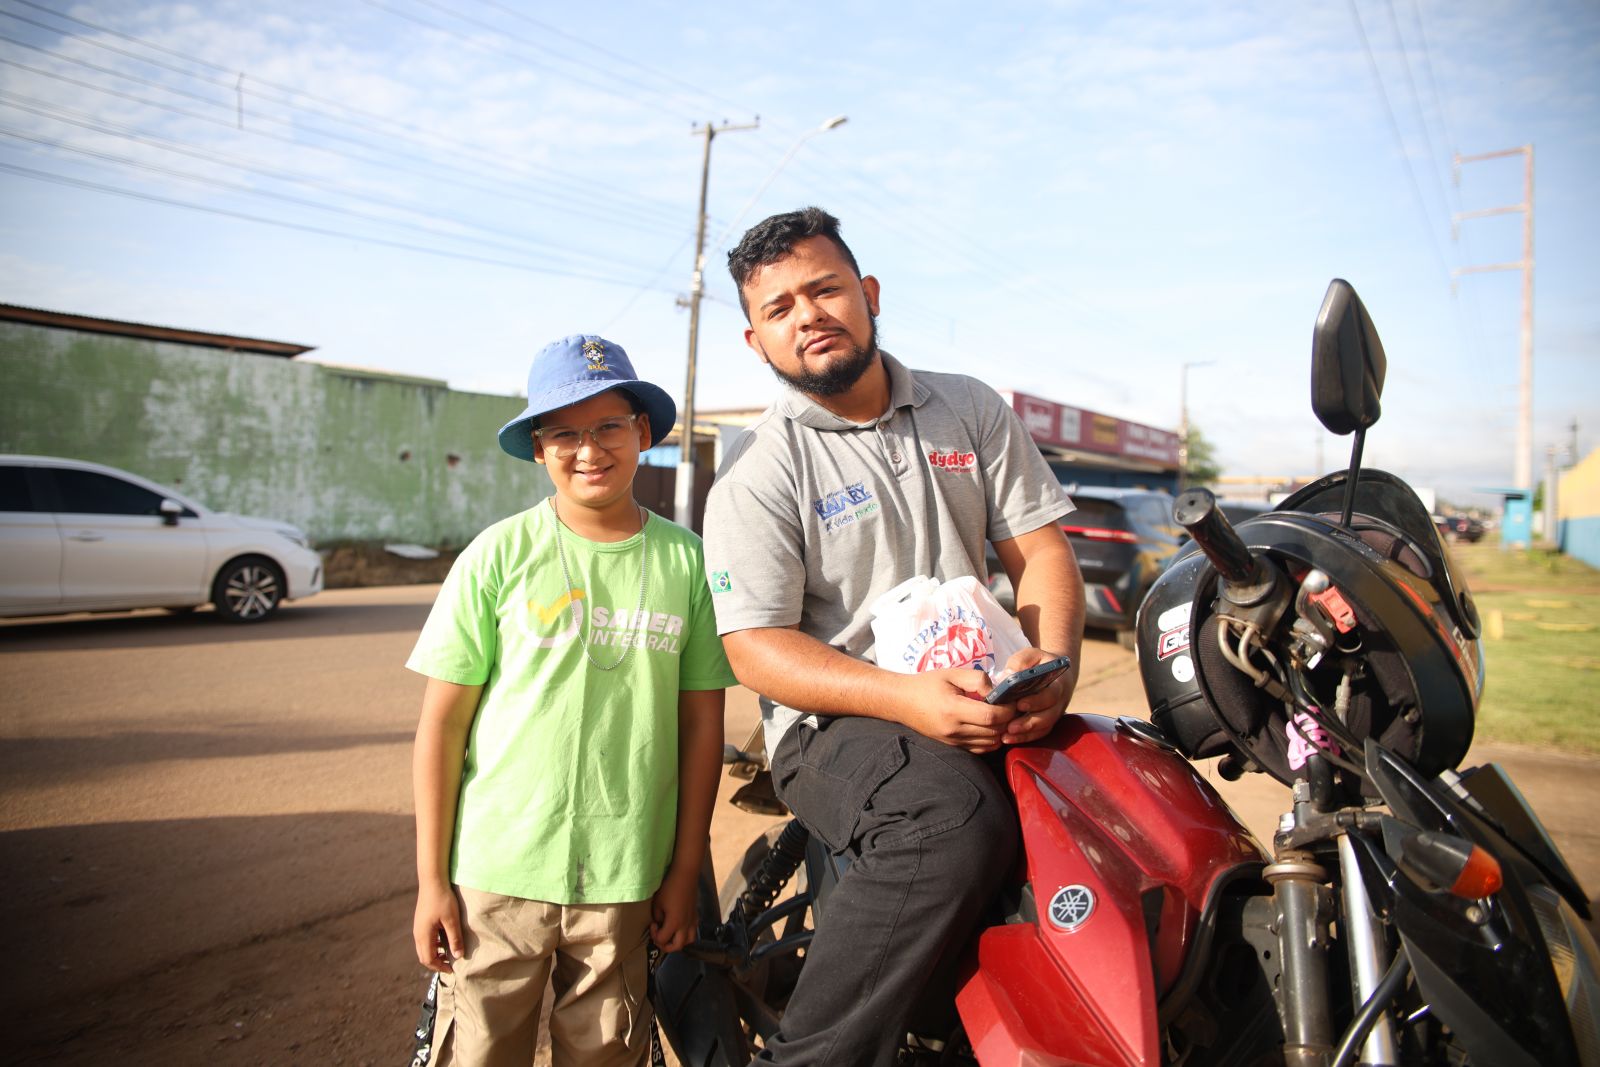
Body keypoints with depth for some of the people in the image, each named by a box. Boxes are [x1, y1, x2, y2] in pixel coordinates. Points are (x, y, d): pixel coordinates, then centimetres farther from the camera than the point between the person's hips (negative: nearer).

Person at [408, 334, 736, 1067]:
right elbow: (441, 723, -2)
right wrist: (431, 879, -2)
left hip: (627, 880, 1)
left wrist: (685, 872, 5)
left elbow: (702, 722, 3)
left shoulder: (685, 559, -2)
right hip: (498, 872, -1)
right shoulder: (500, 554, -6)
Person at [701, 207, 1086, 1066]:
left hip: (982, 702, 5)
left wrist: (1051, 659, -12)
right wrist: (904, 696, -23)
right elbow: (757, 649, -9)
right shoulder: (758, 472, -2)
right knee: (956, 823, -34)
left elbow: (1041, 550, 9)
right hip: (835, 722, -5)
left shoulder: (970, 409, 12)